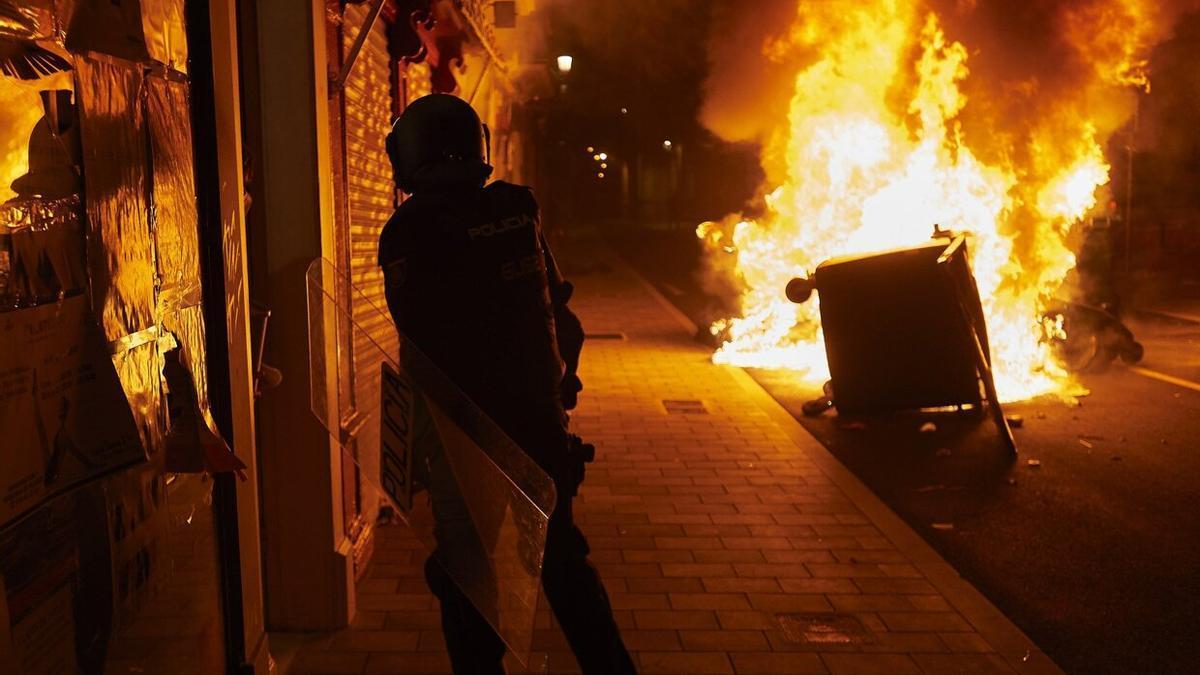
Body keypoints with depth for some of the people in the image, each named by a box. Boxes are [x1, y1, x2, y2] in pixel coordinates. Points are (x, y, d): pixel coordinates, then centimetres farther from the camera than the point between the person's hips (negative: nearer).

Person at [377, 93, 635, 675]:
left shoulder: (409, 232, -13)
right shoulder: (519, 211, 3)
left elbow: (422, 342, -14)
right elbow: (557, 307, 9)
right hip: (540, 419, 6)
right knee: (561, 550, 20)